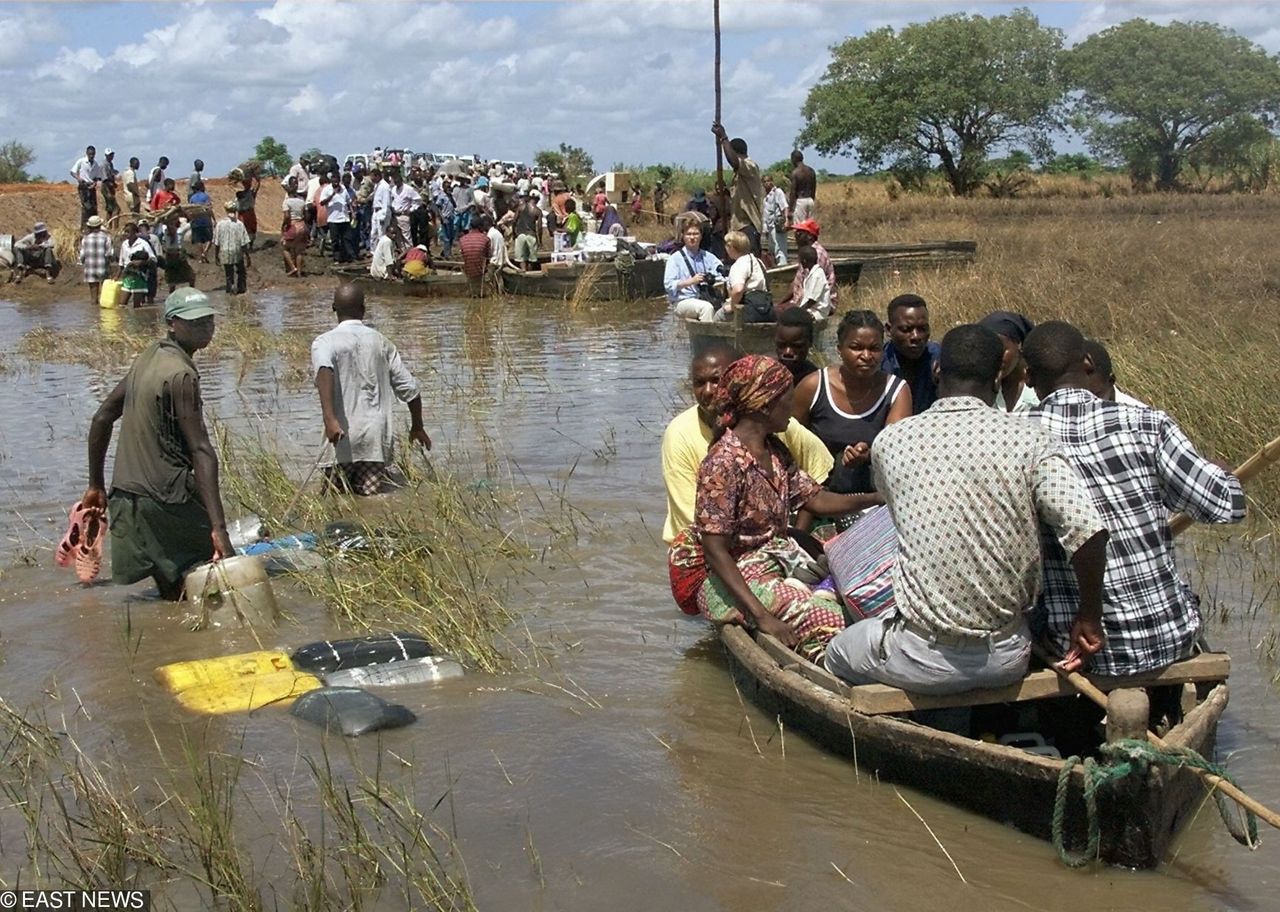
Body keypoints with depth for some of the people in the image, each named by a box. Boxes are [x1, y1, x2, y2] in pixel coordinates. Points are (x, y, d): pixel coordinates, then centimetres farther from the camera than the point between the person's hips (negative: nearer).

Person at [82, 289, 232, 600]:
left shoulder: (149, 357, 12)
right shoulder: (181, 375, -16)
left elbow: (103, 418, 18)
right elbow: (201, 451, -23)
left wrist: (96, 486, 25)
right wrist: (218, 527, -27)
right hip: (165, 501, -9)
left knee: (173, 592, 14)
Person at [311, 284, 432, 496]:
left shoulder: (325, 342, 2)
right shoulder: (380, 341, 14)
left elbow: (324, 370, -22)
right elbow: (409, 388, 14)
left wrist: (329, 419, -33)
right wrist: (417, 427, 30)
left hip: (344, 436, -2)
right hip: (380, 436, 2)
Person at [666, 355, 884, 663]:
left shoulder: (776, 451, 6)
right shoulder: (724, 463, -21)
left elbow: (816, 499, 11)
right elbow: (715, 552, -23)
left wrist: (879, 497, -2)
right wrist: (761, 615, -28)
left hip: (776, 563, 9)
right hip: (733, 577, -9)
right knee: (824, 619, -24)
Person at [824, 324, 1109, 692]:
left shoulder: (891, 440, -6)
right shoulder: (1027, 439, -9)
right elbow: (1088, 532, -20)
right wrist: (1089, 616, -5)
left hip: (924, 661, -1)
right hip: (1007, 660, 2)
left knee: (837, 653, 30)